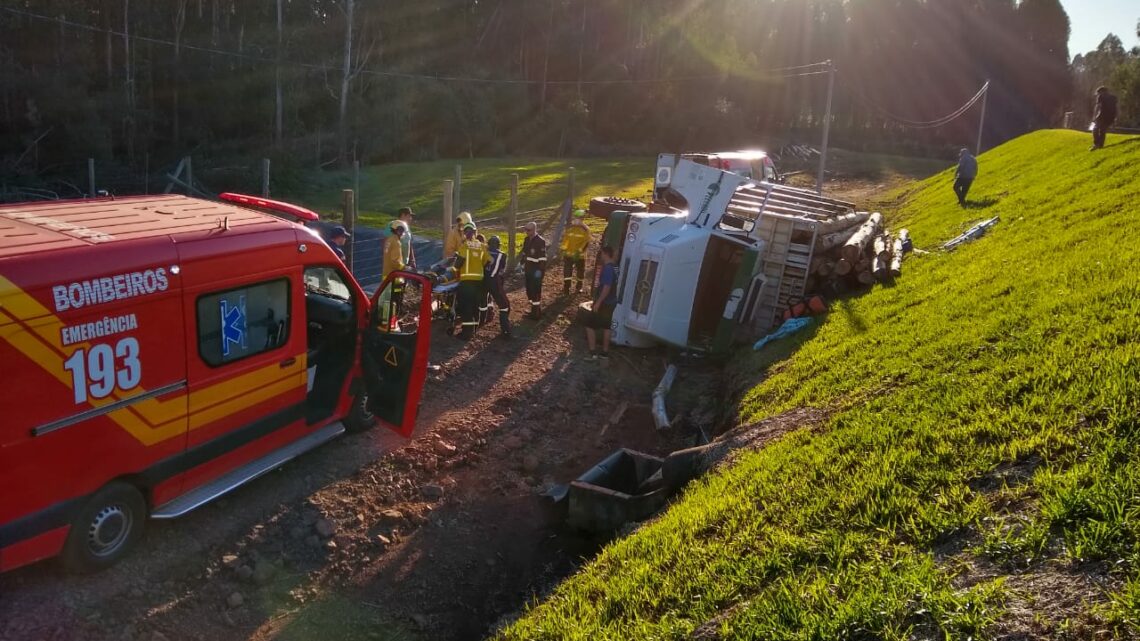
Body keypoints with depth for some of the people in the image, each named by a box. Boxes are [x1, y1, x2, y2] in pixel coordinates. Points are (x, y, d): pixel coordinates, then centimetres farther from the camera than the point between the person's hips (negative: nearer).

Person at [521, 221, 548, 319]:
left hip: (536, 270, -8)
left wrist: (540, 270, -21)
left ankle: (537, 313, 3)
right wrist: (523, 267, 17)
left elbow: (543, 258, -18)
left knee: (536, 291, -5)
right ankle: (533, 310, 25)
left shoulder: (540, 241, -16)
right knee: (529, 290, 13)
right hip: (528, 270, 8)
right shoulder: (527, 240, 9)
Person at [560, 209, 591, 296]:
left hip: (579, 255, -1)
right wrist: (563, 248, -1)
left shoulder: (585, 230, -6)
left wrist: (580, 250, -21)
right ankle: (566, 290, -2)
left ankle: (578, 287, 32)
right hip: (568, 254, 1)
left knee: (580, 272, 13)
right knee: (567, 272, -5)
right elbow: (565, 238, 9)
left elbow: (586, 242, -11)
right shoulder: (570, 228, 3)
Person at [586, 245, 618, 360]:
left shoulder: (607, 269, -21)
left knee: (590, 325, -3)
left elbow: (607, 287, -26)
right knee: (606, 327, 16)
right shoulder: (613, 268, 9)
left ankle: (593, 352, -4)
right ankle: (605, 352, 23)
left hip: (604, 303, -9)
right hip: (611, 302, 9)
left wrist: (598, 302, -24)